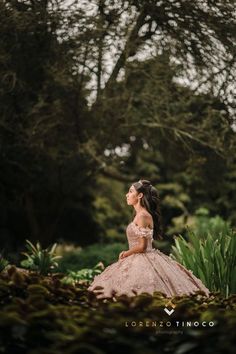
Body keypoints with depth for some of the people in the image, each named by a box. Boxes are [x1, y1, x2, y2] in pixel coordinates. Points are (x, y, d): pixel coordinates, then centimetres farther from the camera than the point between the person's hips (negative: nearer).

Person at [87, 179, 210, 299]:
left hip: (144, 261, -9)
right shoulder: (140, 214, 13)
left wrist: (125, 254, -5)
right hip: (138, 259, 9)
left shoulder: (143, 216, -16)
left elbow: (142, 246, -19)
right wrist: (127, 253, 10)